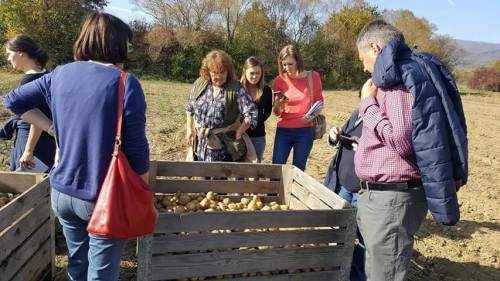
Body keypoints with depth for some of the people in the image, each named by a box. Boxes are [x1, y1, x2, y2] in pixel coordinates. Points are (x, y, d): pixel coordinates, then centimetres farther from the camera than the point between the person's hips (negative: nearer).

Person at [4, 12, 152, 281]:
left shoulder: (60, 74, 1)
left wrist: (52, 128, 9)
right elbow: (136, 148, -16)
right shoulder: (125, 83, -16)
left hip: (62, 191, 6)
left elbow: (14, 100, 14)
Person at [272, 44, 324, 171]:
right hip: (283, 131, 1)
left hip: (305, 131, -1)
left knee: (298, 170, 6)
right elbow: (276, 112, 4)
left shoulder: (313, 77, -4)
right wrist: (278, 103, -19)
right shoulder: (279, 80, -1)